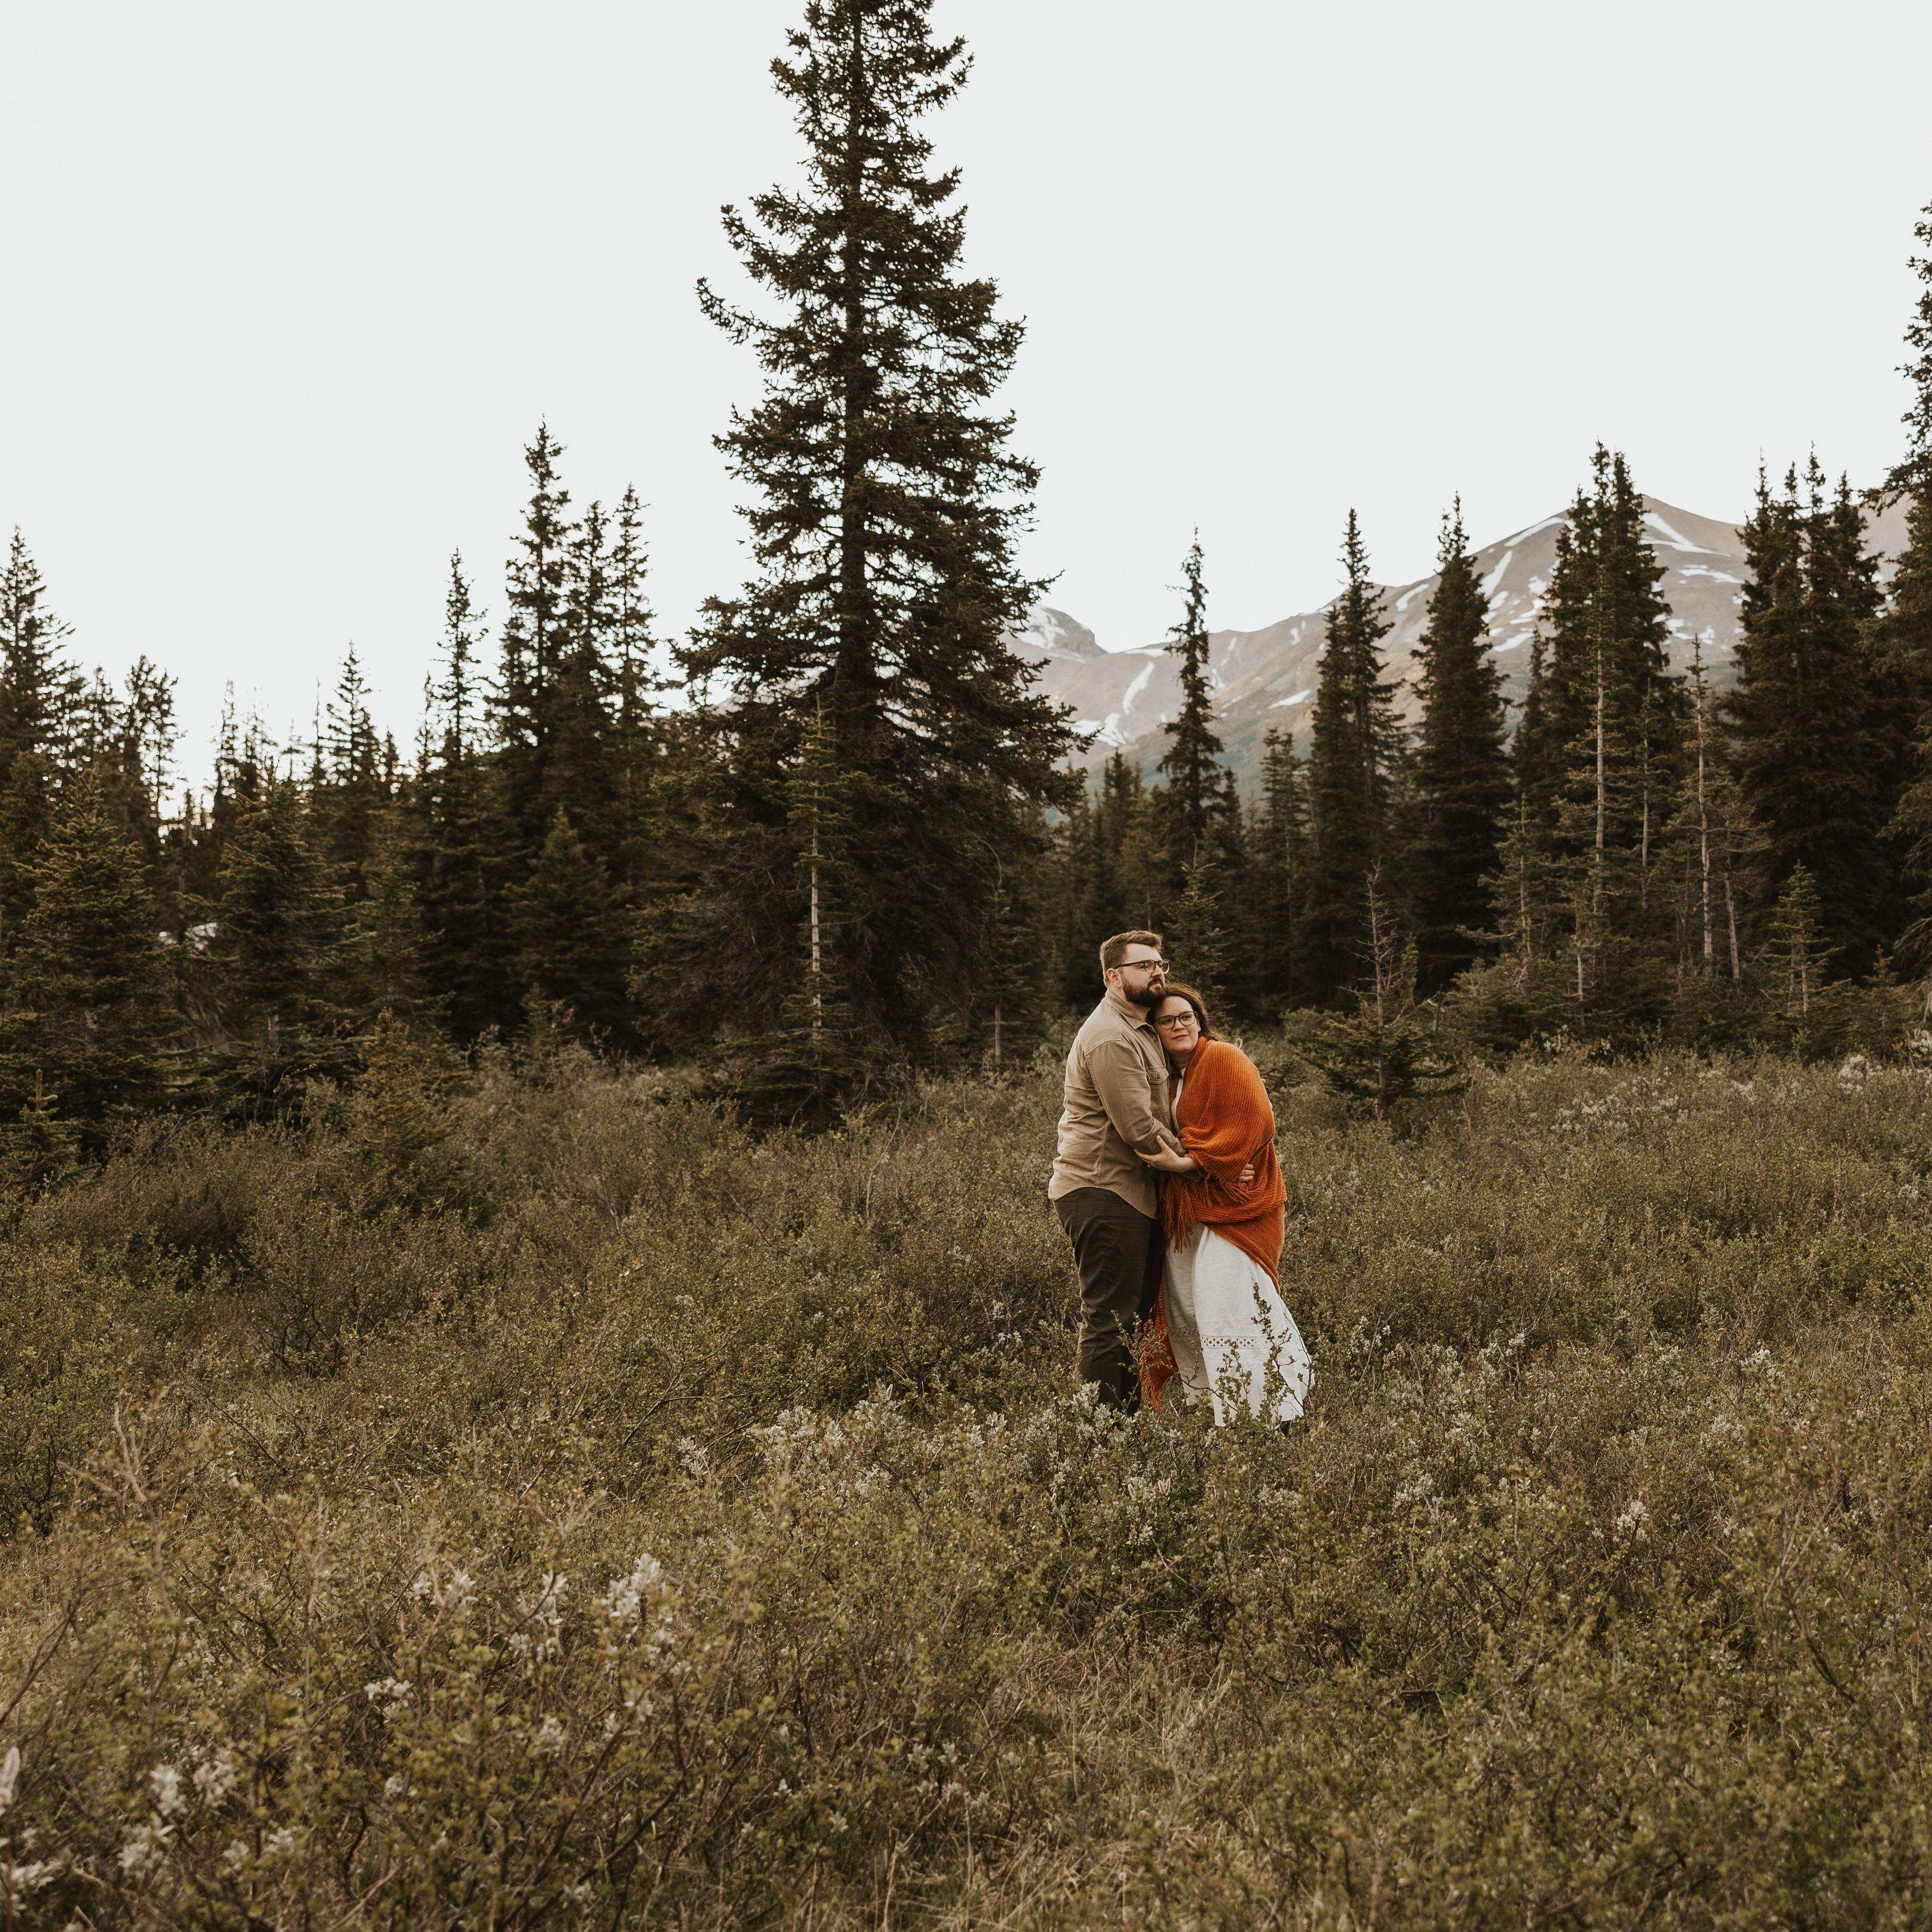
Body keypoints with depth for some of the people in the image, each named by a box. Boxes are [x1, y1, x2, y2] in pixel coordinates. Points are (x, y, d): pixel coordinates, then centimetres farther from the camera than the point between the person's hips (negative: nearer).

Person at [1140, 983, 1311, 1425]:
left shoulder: (1224, 1059, -8)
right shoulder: (1167, 1076, 15)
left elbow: (1254, 1124, -18)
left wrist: (1189, 1163, -19)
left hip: (1234, 1203, -8)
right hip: (1188, 1204, 8)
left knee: (1225, 1301, -15)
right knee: (1182, 1303, 5)